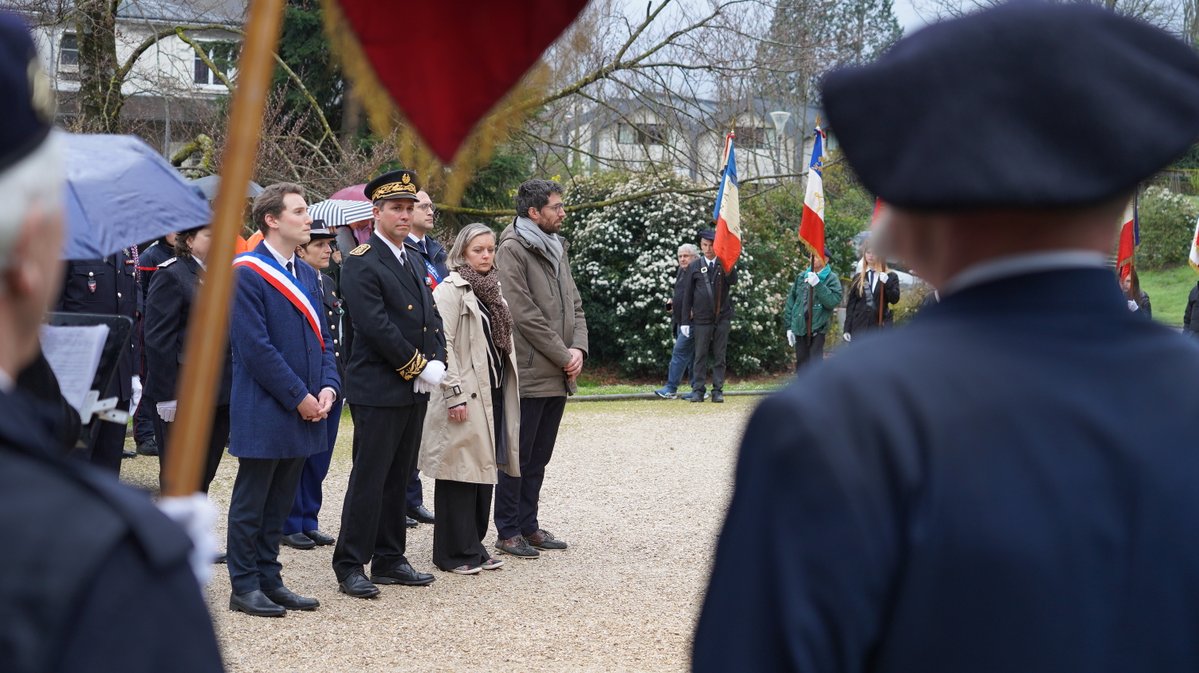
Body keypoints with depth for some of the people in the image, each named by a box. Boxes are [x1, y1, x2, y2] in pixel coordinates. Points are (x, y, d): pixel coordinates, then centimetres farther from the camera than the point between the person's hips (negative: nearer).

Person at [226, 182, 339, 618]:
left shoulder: (306, 273, 14)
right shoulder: (246, 273, -12)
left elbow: (322, 337, 16)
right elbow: (255, 346, -18)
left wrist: (327, 387, -1)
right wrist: (299, 397, -17)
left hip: (305, 412, 8)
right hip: (264, 413, -8)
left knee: (280, 502, 14)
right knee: (251, 503, 2)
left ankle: (269, 579, 23)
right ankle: (245, 587, 10)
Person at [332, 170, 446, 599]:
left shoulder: (414, 263, 16)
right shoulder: (361, 264, -11)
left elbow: (432, 319, 15)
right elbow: (378, 327, -19)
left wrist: (437, 363, -2)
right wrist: (419, 367, -14)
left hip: (415, 390, 8)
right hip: (379, 390, -8)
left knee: (398, 480, 13)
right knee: (369, 480, -4)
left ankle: (389, 561, 21)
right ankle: (350, 567, 3)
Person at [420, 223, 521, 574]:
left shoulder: (493, 289, 16)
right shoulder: (450, 290, -9)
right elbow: (443, 345, -15)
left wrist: (508, 389, 16)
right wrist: (455, 393, -20)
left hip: (494, 392, 8)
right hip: (467, 396, -8)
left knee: (484, 471, 11)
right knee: (461, 472, -4)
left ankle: (474, 545, 19)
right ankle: (455, 552, 3)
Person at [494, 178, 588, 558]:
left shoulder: (556, 249, 16)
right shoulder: (512, 250, -12)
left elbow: (574, 305, 17)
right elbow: (525, 314, -17)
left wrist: (578, 348, -1)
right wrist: (563, 356, -13)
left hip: (558, 376, 8)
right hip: (528, 374, -8)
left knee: (539, 457, 14)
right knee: (518, 456, 0)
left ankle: (528, 525, 22)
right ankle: (508, 532, 8)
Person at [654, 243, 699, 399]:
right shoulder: (681, 272, 16)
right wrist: (672, 303, 14)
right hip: (680, 320, 9)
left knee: (680, 352, -10)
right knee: (692, 355, 11)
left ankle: (671, 389, -8)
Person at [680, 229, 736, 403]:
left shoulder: (725, 264, 7)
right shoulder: (694, 267, 6)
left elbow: (733, 280, -14)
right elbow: (687, 294, 5)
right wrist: (685, 321, 1)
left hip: (722, 317, 0)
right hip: (702, 318, 0)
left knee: (719, 356, 3)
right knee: (701, 356, 1)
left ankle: (718, 390, 6)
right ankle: (698, 390, 5)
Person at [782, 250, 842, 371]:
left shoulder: (831, 279, -3)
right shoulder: (801, 277, 9)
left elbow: (833, 301, -17)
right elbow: (791, 301, 11)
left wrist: (817, 284, -23)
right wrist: (789, 326, 8)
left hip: (818, 328, -5)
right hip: (799, 327, 5)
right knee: (801, 362, 12)